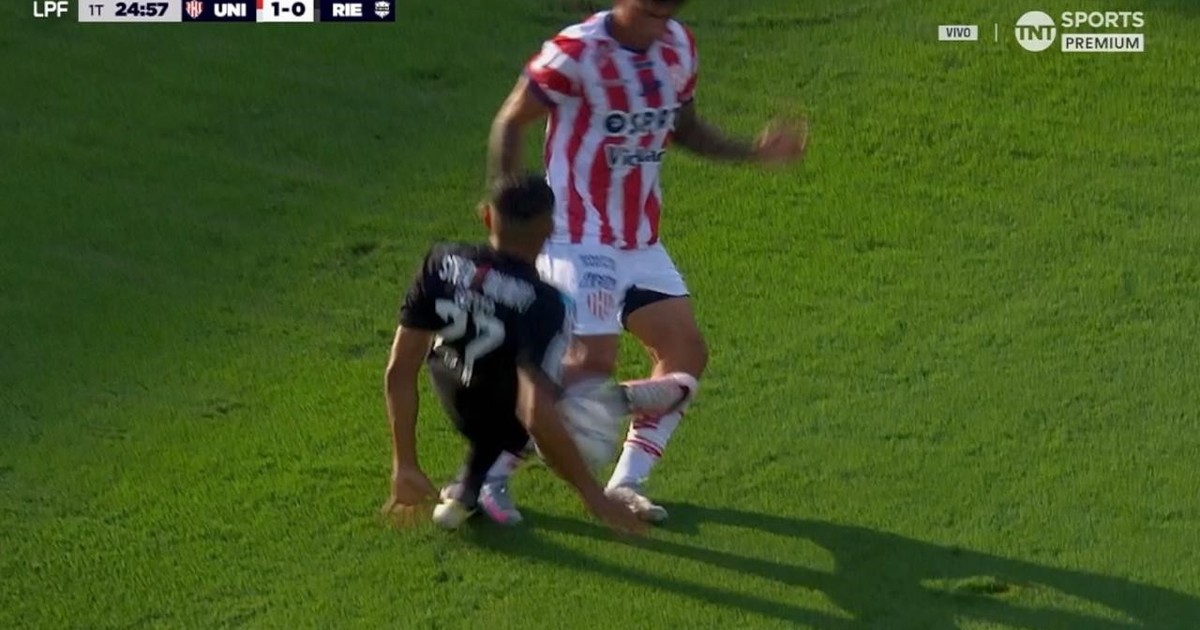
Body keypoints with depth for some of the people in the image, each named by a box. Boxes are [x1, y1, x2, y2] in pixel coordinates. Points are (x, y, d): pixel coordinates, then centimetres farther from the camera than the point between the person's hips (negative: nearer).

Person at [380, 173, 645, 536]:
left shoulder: (441, 262, -18)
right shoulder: (542, 303, -32)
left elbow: (399, 372, -15)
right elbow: (537, 415, -40)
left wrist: (405, 466, -7)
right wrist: (593, 495, -31)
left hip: (457, 404, 5)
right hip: (500, 421, -5)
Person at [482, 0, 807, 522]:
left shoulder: (678, 48, 3)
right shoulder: (577, 53, -18)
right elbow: (510, 124, -11)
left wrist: (755, 152, 4)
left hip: (641, 240, 8)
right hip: (579, 239, -8)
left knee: (686, 353, 2)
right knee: (592, 361, -17)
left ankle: (624, 484, 12)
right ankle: (486, 477, -6)